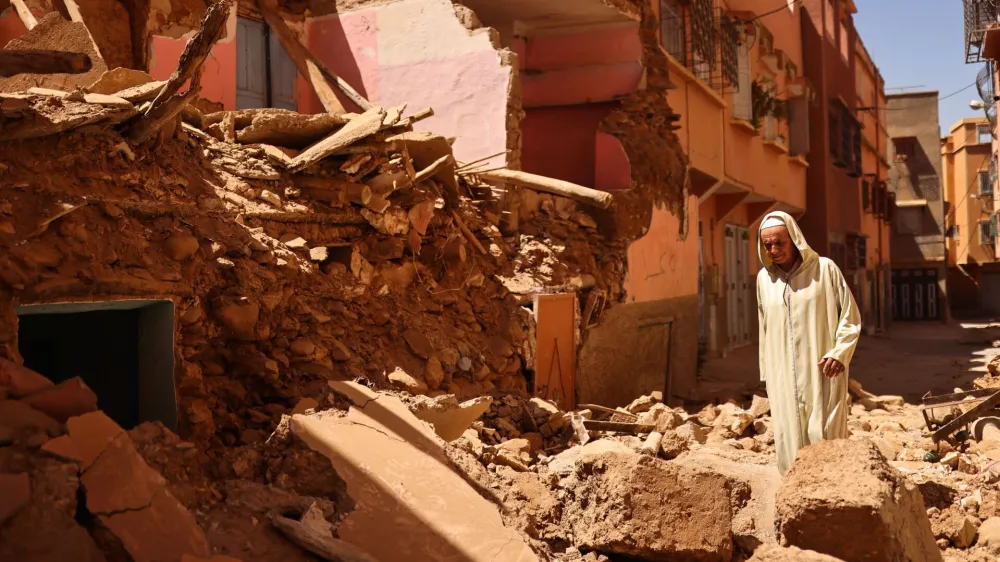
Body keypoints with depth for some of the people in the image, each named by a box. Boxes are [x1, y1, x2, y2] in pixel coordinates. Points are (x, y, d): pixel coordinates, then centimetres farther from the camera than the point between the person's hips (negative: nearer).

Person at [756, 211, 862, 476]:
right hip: (783, 377, 3)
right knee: (791, 442, 4)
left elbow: (850, 316, 0)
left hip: (821, 374, -3)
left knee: (825, 440, -3)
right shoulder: (764, 278, 8)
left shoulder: (824, 269, -4)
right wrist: (766, 371, 17)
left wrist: (839, 353, -13)